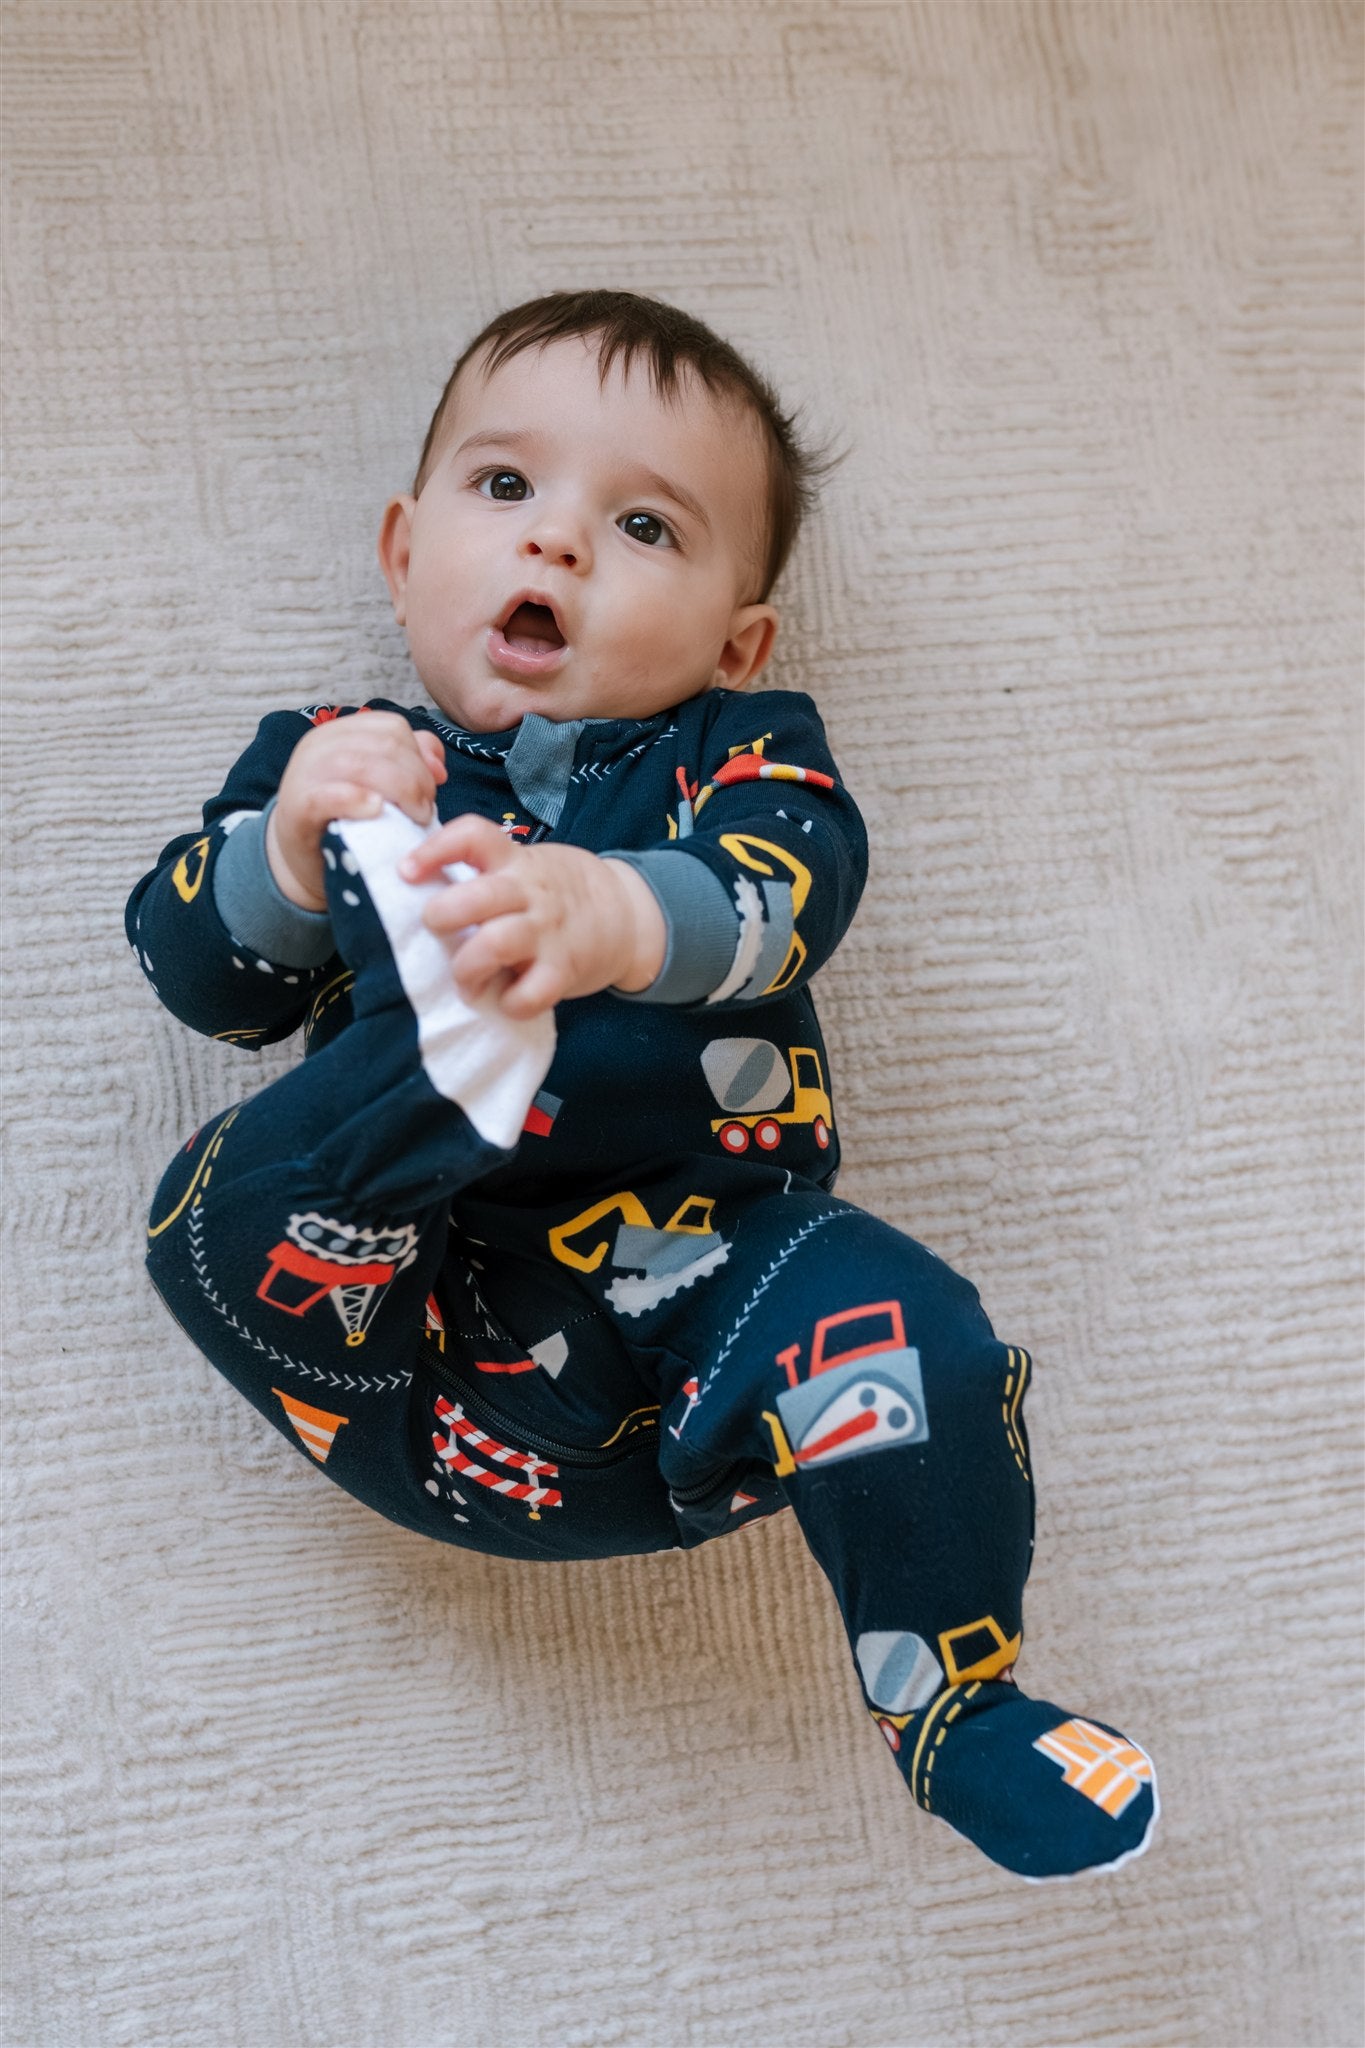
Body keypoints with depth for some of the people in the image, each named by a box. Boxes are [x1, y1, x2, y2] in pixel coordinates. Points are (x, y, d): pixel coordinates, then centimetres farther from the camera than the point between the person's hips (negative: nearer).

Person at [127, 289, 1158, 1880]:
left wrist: (622, 915, -34)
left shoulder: (738, 751, 13)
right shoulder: (327, 755, 18)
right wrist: (292, 850, -15)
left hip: (697, 1265, 0)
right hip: (434, 1353, 1)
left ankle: (960, 1711, -7)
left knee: (902, 1337, -26)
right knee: (212, 1215, -22)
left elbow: (792, 884, -11)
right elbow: (197, 975, 7)